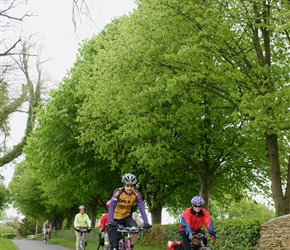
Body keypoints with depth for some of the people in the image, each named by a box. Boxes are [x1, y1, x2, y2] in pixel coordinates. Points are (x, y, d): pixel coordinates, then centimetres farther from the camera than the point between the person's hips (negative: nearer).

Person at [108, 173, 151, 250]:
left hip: (126, 217, 2)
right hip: (116, 218, -2)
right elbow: (111, 207, -32)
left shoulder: (136, 194, -16)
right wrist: (110, 221, -46)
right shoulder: (118, 192, -23)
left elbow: (141, 208, -22)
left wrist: (146, 222, -34)